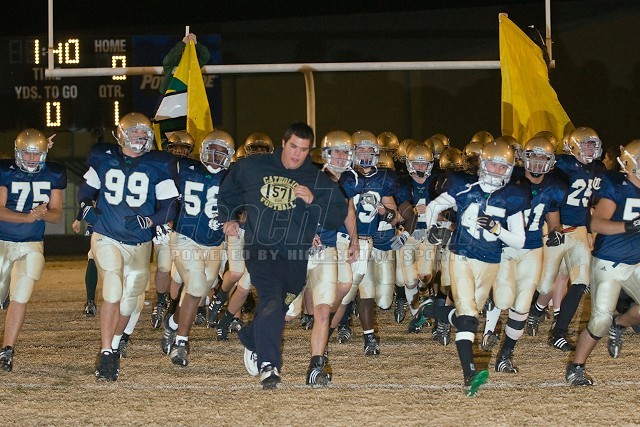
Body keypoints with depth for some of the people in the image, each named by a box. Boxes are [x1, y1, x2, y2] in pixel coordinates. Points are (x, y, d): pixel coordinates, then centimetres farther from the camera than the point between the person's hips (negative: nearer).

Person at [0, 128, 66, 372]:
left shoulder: (53, 174, -1)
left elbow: (57, 215, 1)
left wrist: (43, 214, -23)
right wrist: (28, 217, -32)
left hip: (32, 245, 2)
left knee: (20, 297, -8)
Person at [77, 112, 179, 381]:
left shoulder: (157, 165, -3)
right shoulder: (103, 159, 1)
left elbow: (169, 206, -4)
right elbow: (87, 187, 17)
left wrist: (150, 221, -22)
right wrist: (86, 205, -4)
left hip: (139, 244, 2)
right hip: (106, 238, -2)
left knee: (129, 300, 11)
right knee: (113, 293, -18)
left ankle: (114, 346, 35)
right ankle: (106, 355, -14)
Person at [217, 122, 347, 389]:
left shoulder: (318, 180, 6)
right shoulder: (252, 167, 8)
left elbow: (338, 217, -1)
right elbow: (227, 193, 27)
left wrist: (313, 201, -14)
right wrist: (227, 218, 20)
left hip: (296, 255, 2)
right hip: (260, 247, -2)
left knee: (275, 306, 10)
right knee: (272, 300, -22)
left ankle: (251, 341, 39)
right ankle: (268, 364, -23)